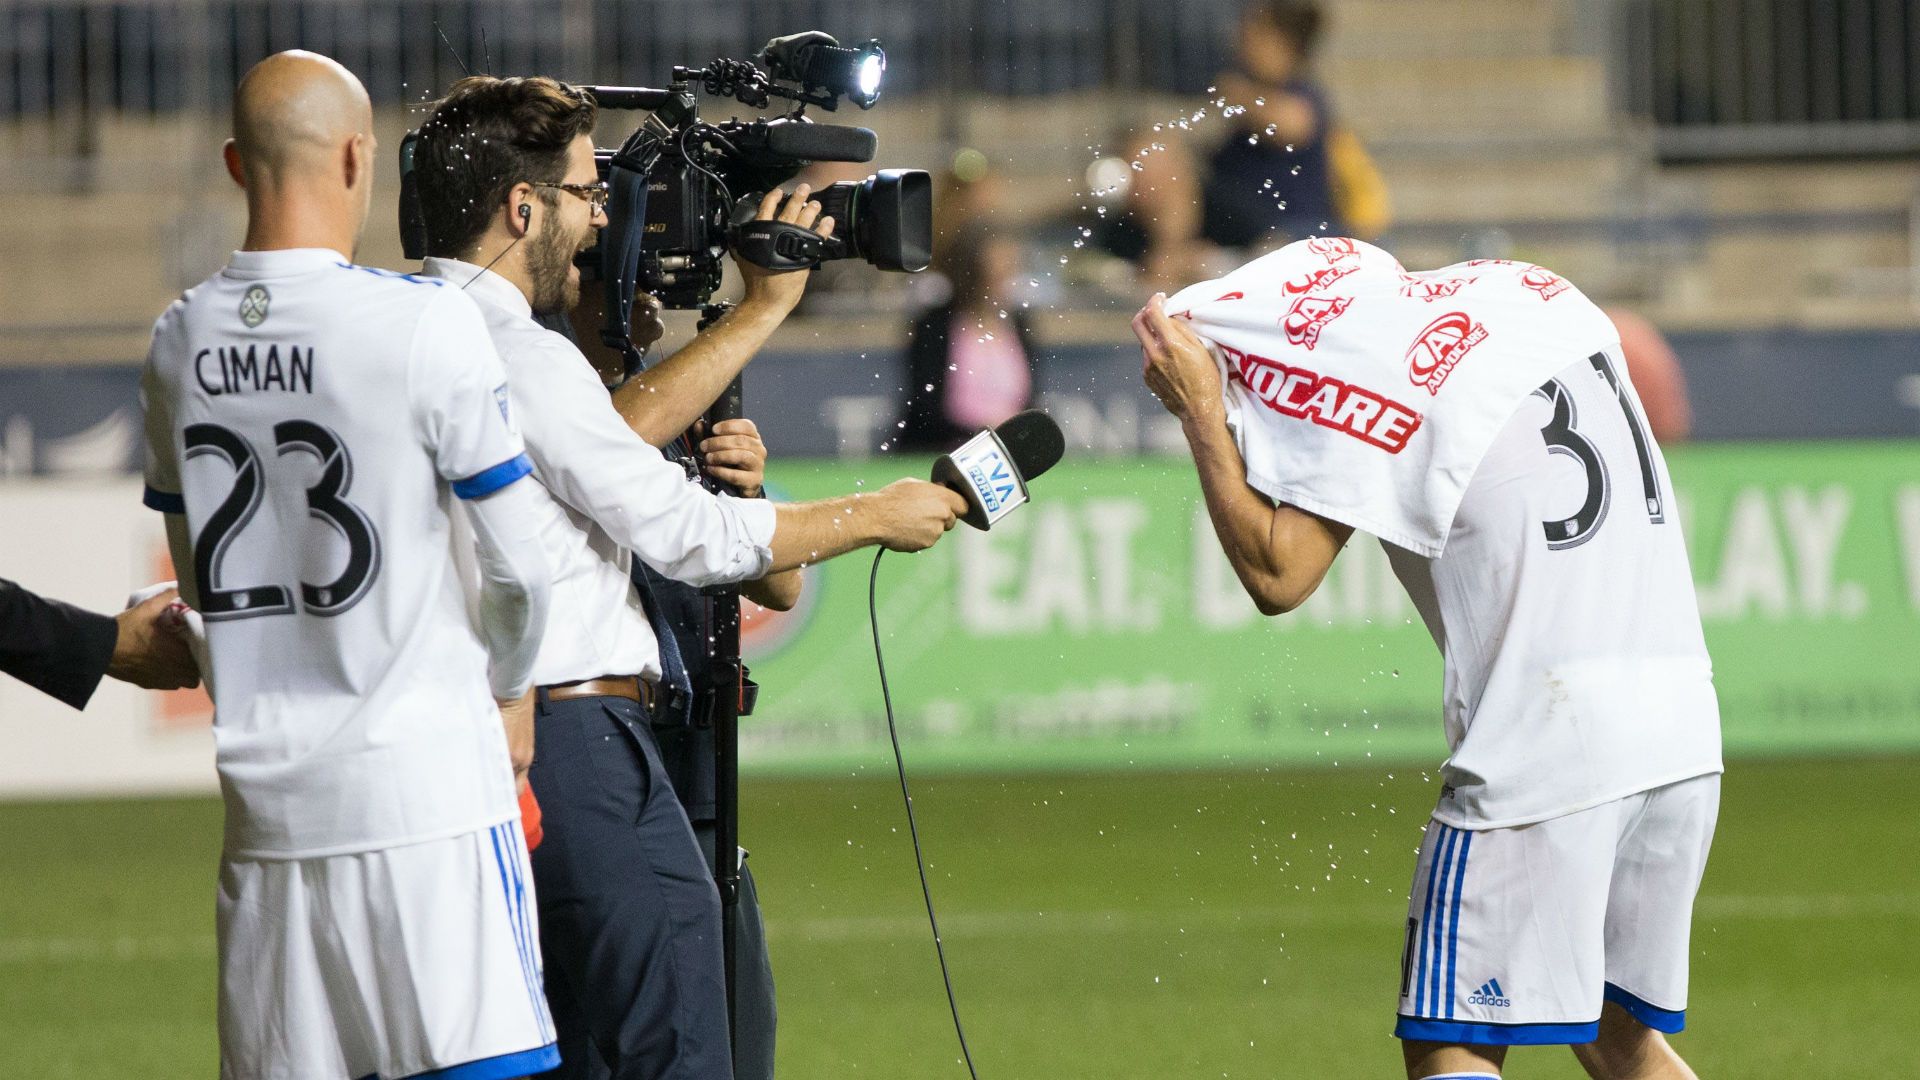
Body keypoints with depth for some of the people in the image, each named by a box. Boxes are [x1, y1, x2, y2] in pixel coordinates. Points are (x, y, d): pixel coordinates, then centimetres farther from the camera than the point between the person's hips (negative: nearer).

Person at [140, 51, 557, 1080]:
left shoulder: (178, 344, 7)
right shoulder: (425, 321, -10)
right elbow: (518, 566, -3)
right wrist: (506, 689, 16)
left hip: (265, 792, 5)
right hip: (422, 782, -5)